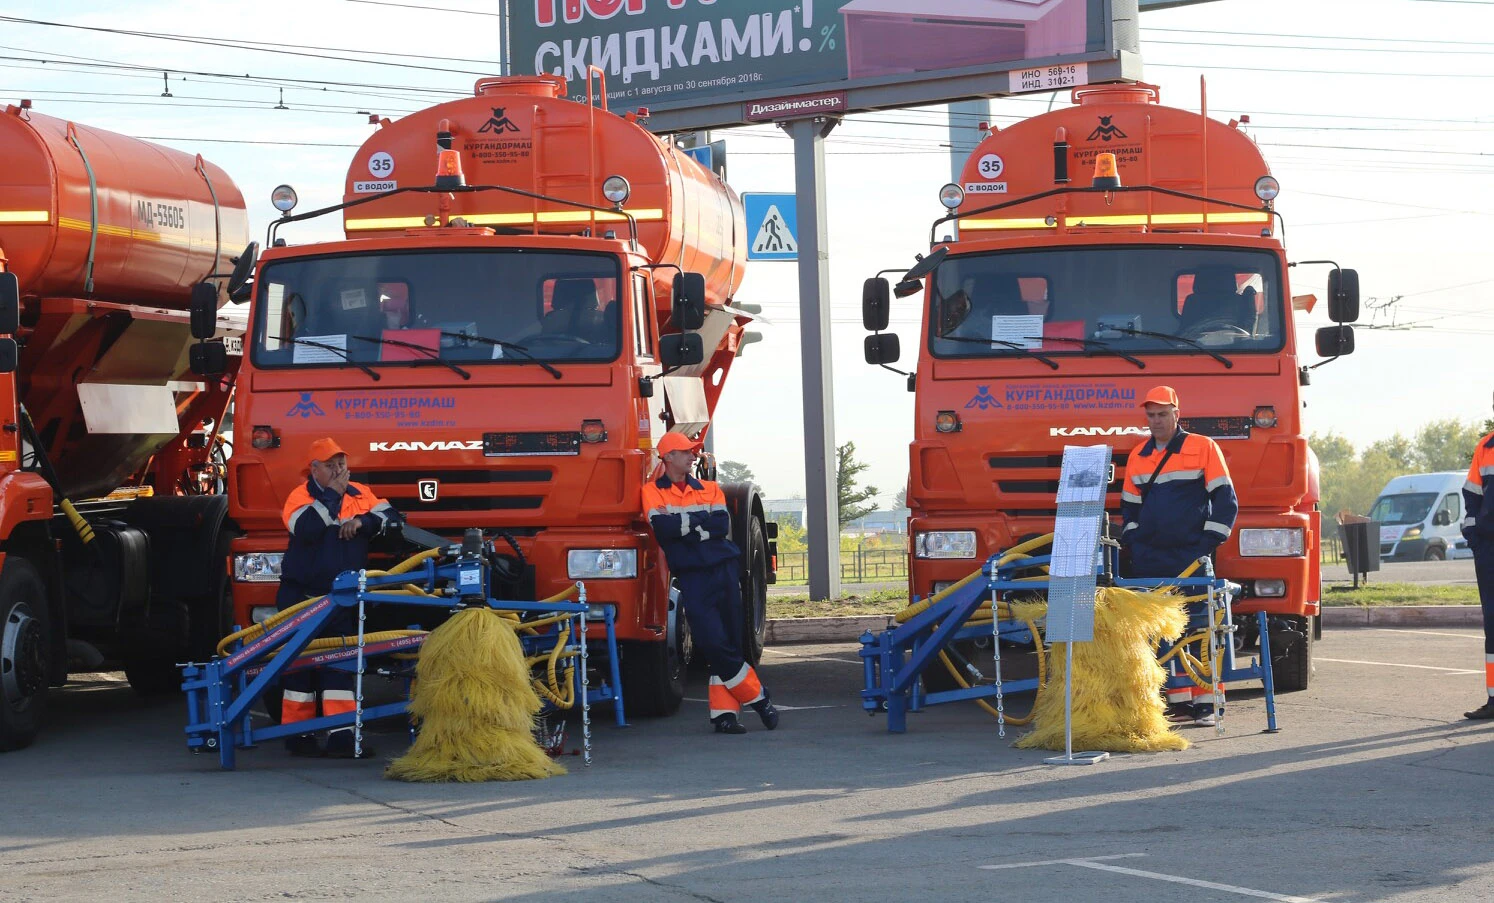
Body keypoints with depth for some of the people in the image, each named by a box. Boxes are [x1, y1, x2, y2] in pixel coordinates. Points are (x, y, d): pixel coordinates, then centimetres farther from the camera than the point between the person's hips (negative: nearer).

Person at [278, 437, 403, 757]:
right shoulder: (300, 496, -7)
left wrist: (361, 521, -16)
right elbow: (306, 527, -26)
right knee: (300, 667, 0)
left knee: (338, 666, 3)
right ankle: (298, 736, 7)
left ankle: (341, 736, 1)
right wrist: (333, 494, -19)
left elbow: (389, 515, 1)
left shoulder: (360, 494, 8)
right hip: (301, 596, -4)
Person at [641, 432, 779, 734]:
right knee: (712, 642, -13)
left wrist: (684, 523, -6)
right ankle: (755, 695, 0)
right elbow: (663, 527, -13)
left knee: (730, 640, 1)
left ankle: (724, 711, 5)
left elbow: (723, 525, -1)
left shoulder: (709, 490, 16)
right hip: (692, 574, -4)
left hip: (725, 569, 4)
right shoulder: (653, 492, 6)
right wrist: (701, 521, -3)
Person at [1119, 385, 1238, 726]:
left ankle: (1204, 700, -3)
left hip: (1191, 556, -4)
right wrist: (1130, 540, 9)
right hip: (1150, 562, 4)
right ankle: (1177, 698, 6)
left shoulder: (1203, 448, 1)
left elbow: (1225, 499, -1)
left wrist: (1209, 542, -8)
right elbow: (1129, 505, 24)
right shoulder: (1137, 456, 14)